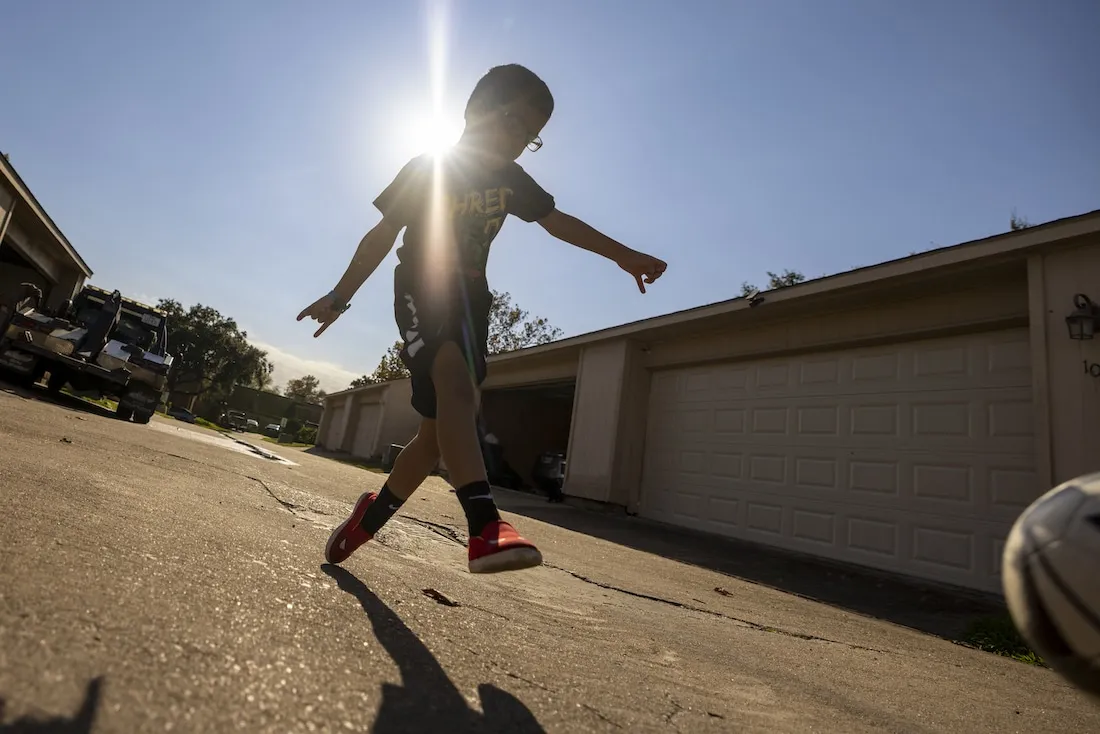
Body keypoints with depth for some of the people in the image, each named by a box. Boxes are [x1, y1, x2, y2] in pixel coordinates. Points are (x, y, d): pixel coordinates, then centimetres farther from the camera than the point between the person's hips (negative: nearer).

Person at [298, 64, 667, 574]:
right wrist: (340, 297, -3)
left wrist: (624, 255, 12)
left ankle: (371, 516, 24)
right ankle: (485, 526, -47)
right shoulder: (425, 170, -1)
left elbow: (558, 222, 17)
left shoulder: (511, 181, 11)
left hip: (469, 303, 6)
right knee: (457, 387, -35)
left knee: (435, 429, 3)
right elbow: (382, 236, -1)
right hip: (421, 294, -5)